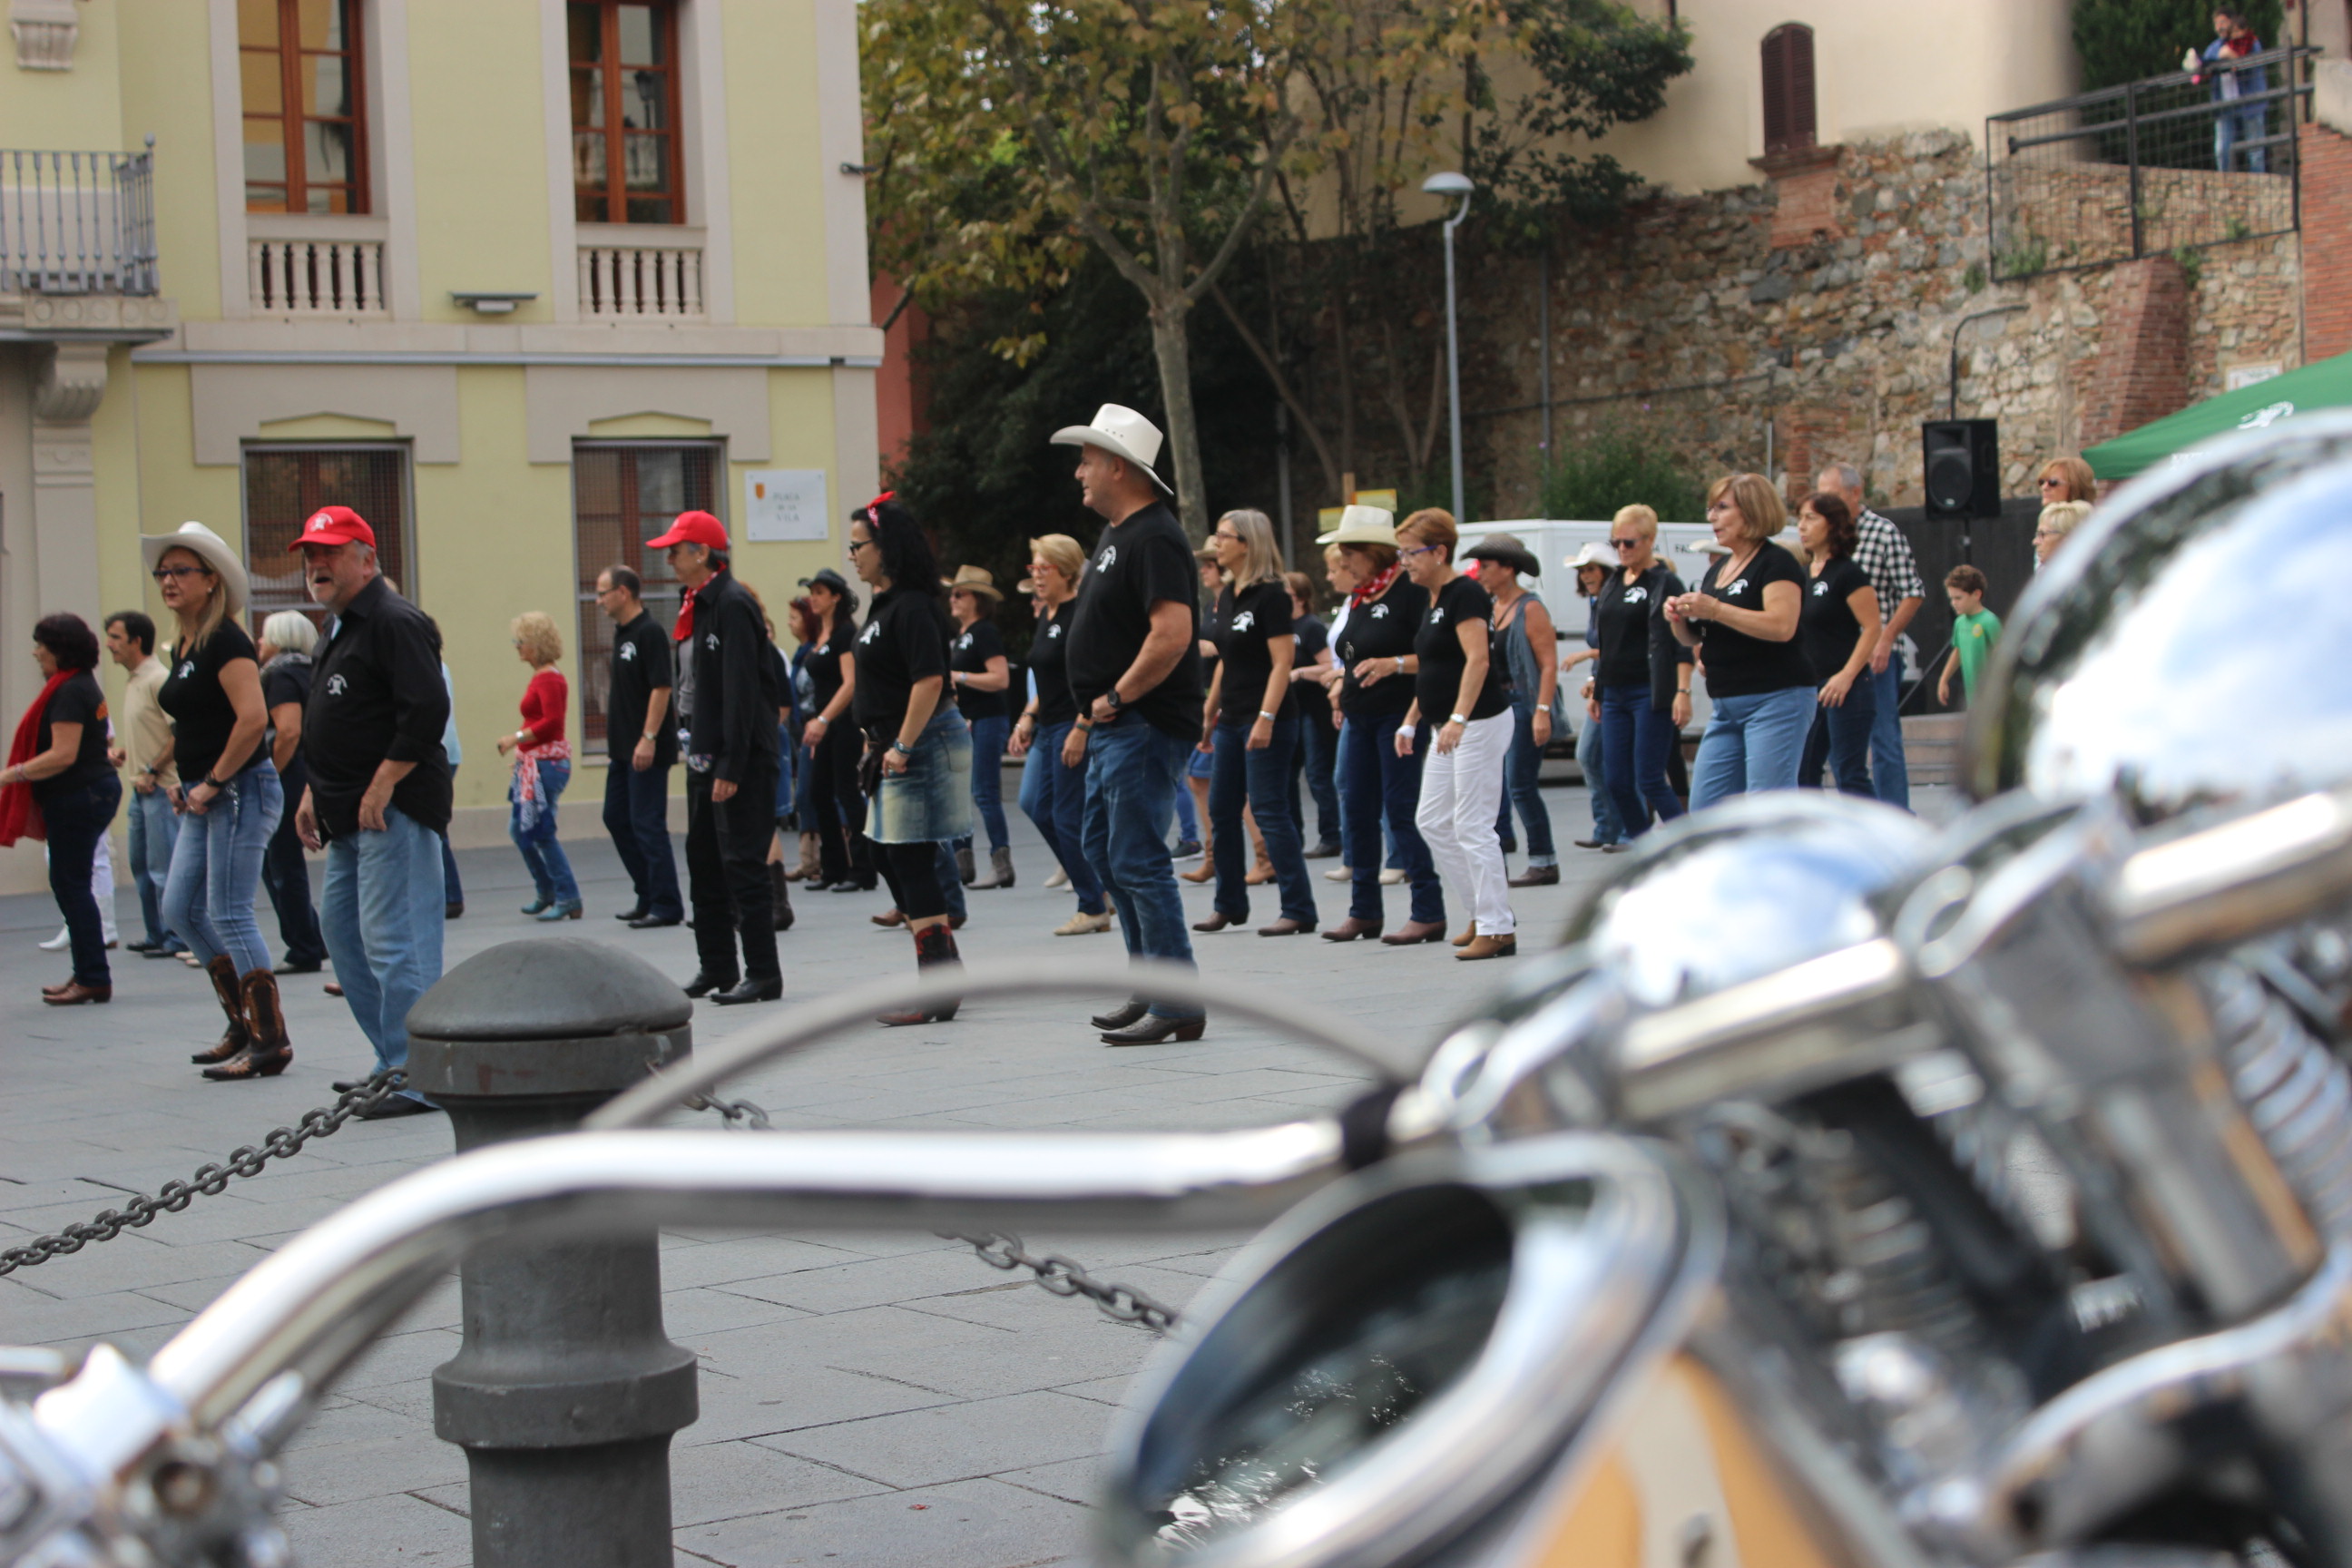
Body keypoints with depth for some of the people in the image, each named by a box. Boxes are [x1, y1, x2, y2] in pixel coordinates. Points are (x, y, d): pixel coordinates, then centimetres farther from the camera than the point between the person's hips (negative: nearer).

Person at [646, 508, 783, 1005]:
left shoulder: (732, 605, -14)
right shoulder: (698, 607, 15)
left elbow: (740, 689, -19)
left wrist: (731, 766, -22)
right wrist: (698, 754, 14)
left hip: (741, 759, -10)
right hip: (704, 756, 10)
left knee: (742, 865, -7)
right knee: (704, 862, 13)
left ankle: (762, 974, -3)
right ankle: (717, 968, 21)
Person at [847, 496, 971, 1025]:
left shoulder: (912, 607, -16)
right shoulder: (884, 605, 15)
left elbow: (929, 680, -23)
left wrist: (902, 747, -24)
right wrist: (877, 744, 19)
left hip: (923, 744, -11)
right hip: (896, 746, 11)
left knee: (912, 862, -9)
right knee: (889, 856, 14)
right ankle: (944, 971, 20)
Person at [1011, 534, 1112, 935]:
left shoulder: (1081, 613, -14)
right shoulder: (1046, 615, 15)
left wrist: (1080, 731, -23)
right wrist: (1029, 717, 13)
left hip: (1076, 724, -9)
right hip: (1048, 725, 9)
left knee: (1068, 816, -5)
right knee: (1034, 804, 5)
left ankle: (1093, 908, 6)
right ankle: (1099, 886, 14)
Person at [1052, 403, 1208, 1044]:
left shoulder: (1154, 538, -16)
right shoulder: (1116, 535, 17)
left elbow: (1172, 634, -28)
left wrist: (1116, 698, -19)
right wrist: (1087, 719, 20)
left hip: (1146, 726, -11)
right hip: (1113, 727, 11)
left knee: (1137, 861, -10)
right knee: (1103, 848, 16)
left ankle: (1178, 1008, -6)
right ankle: (1151, 986, 24)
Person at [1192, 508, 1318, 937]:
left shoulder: (1271, 595, -12)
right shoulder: (1226, 596, 12)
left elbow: (1282, 662, -17)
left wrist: (1266, 718, -23)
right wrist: (1209, 712, 19)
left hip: (1266, 720, -9)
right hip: (1231, 720, 9)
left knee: (1270, 812, -8)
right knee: (1221, 811, 12)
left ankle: (1298, 910, -4)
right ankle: (1230, 905, 23)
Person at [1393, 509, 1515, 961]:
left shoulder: (1464, 594, -14)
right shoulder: (1433, 599, 15)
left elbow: (1477, 660, -24)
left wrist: (1458, 719, -32)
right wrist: (1410, 722, 20)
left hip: (1479, 724, -10)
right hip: (1447, 728, 10)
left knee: (1473, 826, -8)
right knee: (1432, 821, 11)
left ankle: (1498, 929, -3)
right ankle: (1485, 911, 19)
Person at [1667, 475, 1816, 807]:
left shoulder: (1777, 563, -8)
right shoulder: (1718, 568, 18)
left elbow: (1782, 626, -23)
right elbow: (1692, 639, 21)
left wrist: (1715, 610, -23)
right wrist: (1680, 618, -1)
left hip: (1775, 701, -9)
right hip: (1728, 707, 9)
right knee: (1704, 807, 8)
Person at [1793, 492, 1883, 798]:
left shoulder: (1848, 573, -8)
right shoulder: (1802, 574, 15)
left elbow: (1872, 628, -14)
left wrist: (1847, 675, -20)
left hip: (1844, 689, -8)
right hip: (1806, 687, 8)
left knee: (1850, 776, -8)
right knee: (1802, 775, 8)